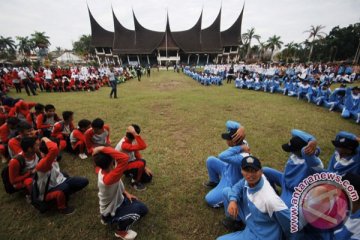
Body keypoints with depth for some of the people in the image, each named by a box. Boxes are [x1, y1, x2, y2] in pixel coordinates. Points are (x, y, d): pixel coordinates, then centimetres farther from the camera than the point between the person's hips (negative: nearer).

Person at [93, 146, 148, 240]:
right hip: (110, 214, -8)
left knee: (144, 208, 12)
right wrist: (103, 149, -55)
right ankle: (121, 231, 1)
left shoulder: (102, 170, -16)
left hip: (116, 201, 8)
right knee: (141, 209, -28)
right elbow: (124, 158, -60)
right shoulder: (108, 179, -44)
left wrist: (126, 193, -1)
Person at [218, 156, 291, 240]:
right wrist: (233, 200, -20)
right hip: (250, 219, 6)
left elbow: (288, 220, -28)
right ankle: (235, 219, 24)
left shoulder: (269, 198, -39)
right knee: (227, 191, 4)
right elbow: (237, 187, 0)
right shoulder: (249, 179, -18)